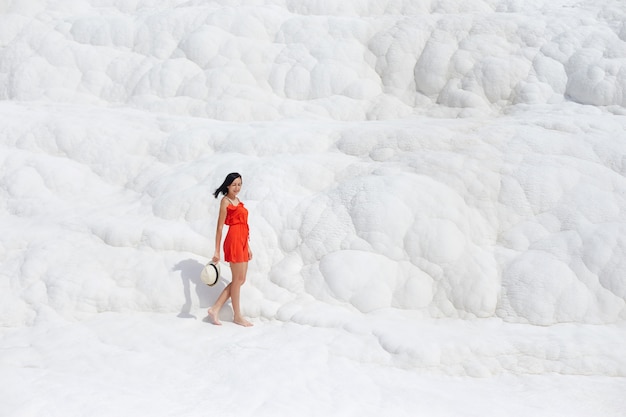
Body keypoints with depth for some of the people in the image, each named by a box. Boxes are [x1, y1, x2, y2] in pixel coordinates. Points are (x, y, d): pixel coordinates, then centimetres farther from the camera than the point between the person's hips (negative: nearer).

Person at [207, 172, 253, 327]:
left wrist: (248, 246, 20)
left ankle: (215, 309, 13)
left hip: (242, 242, 9)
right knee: (238, 279, -1)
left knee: (240, 279, 10)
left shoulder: (238, 201, 19)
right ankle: (237, 316, 10)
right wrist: (217, 251, -12)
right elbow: (220, 227, -8)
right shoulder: (225, 201, -5)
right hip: (233, 240, -9)